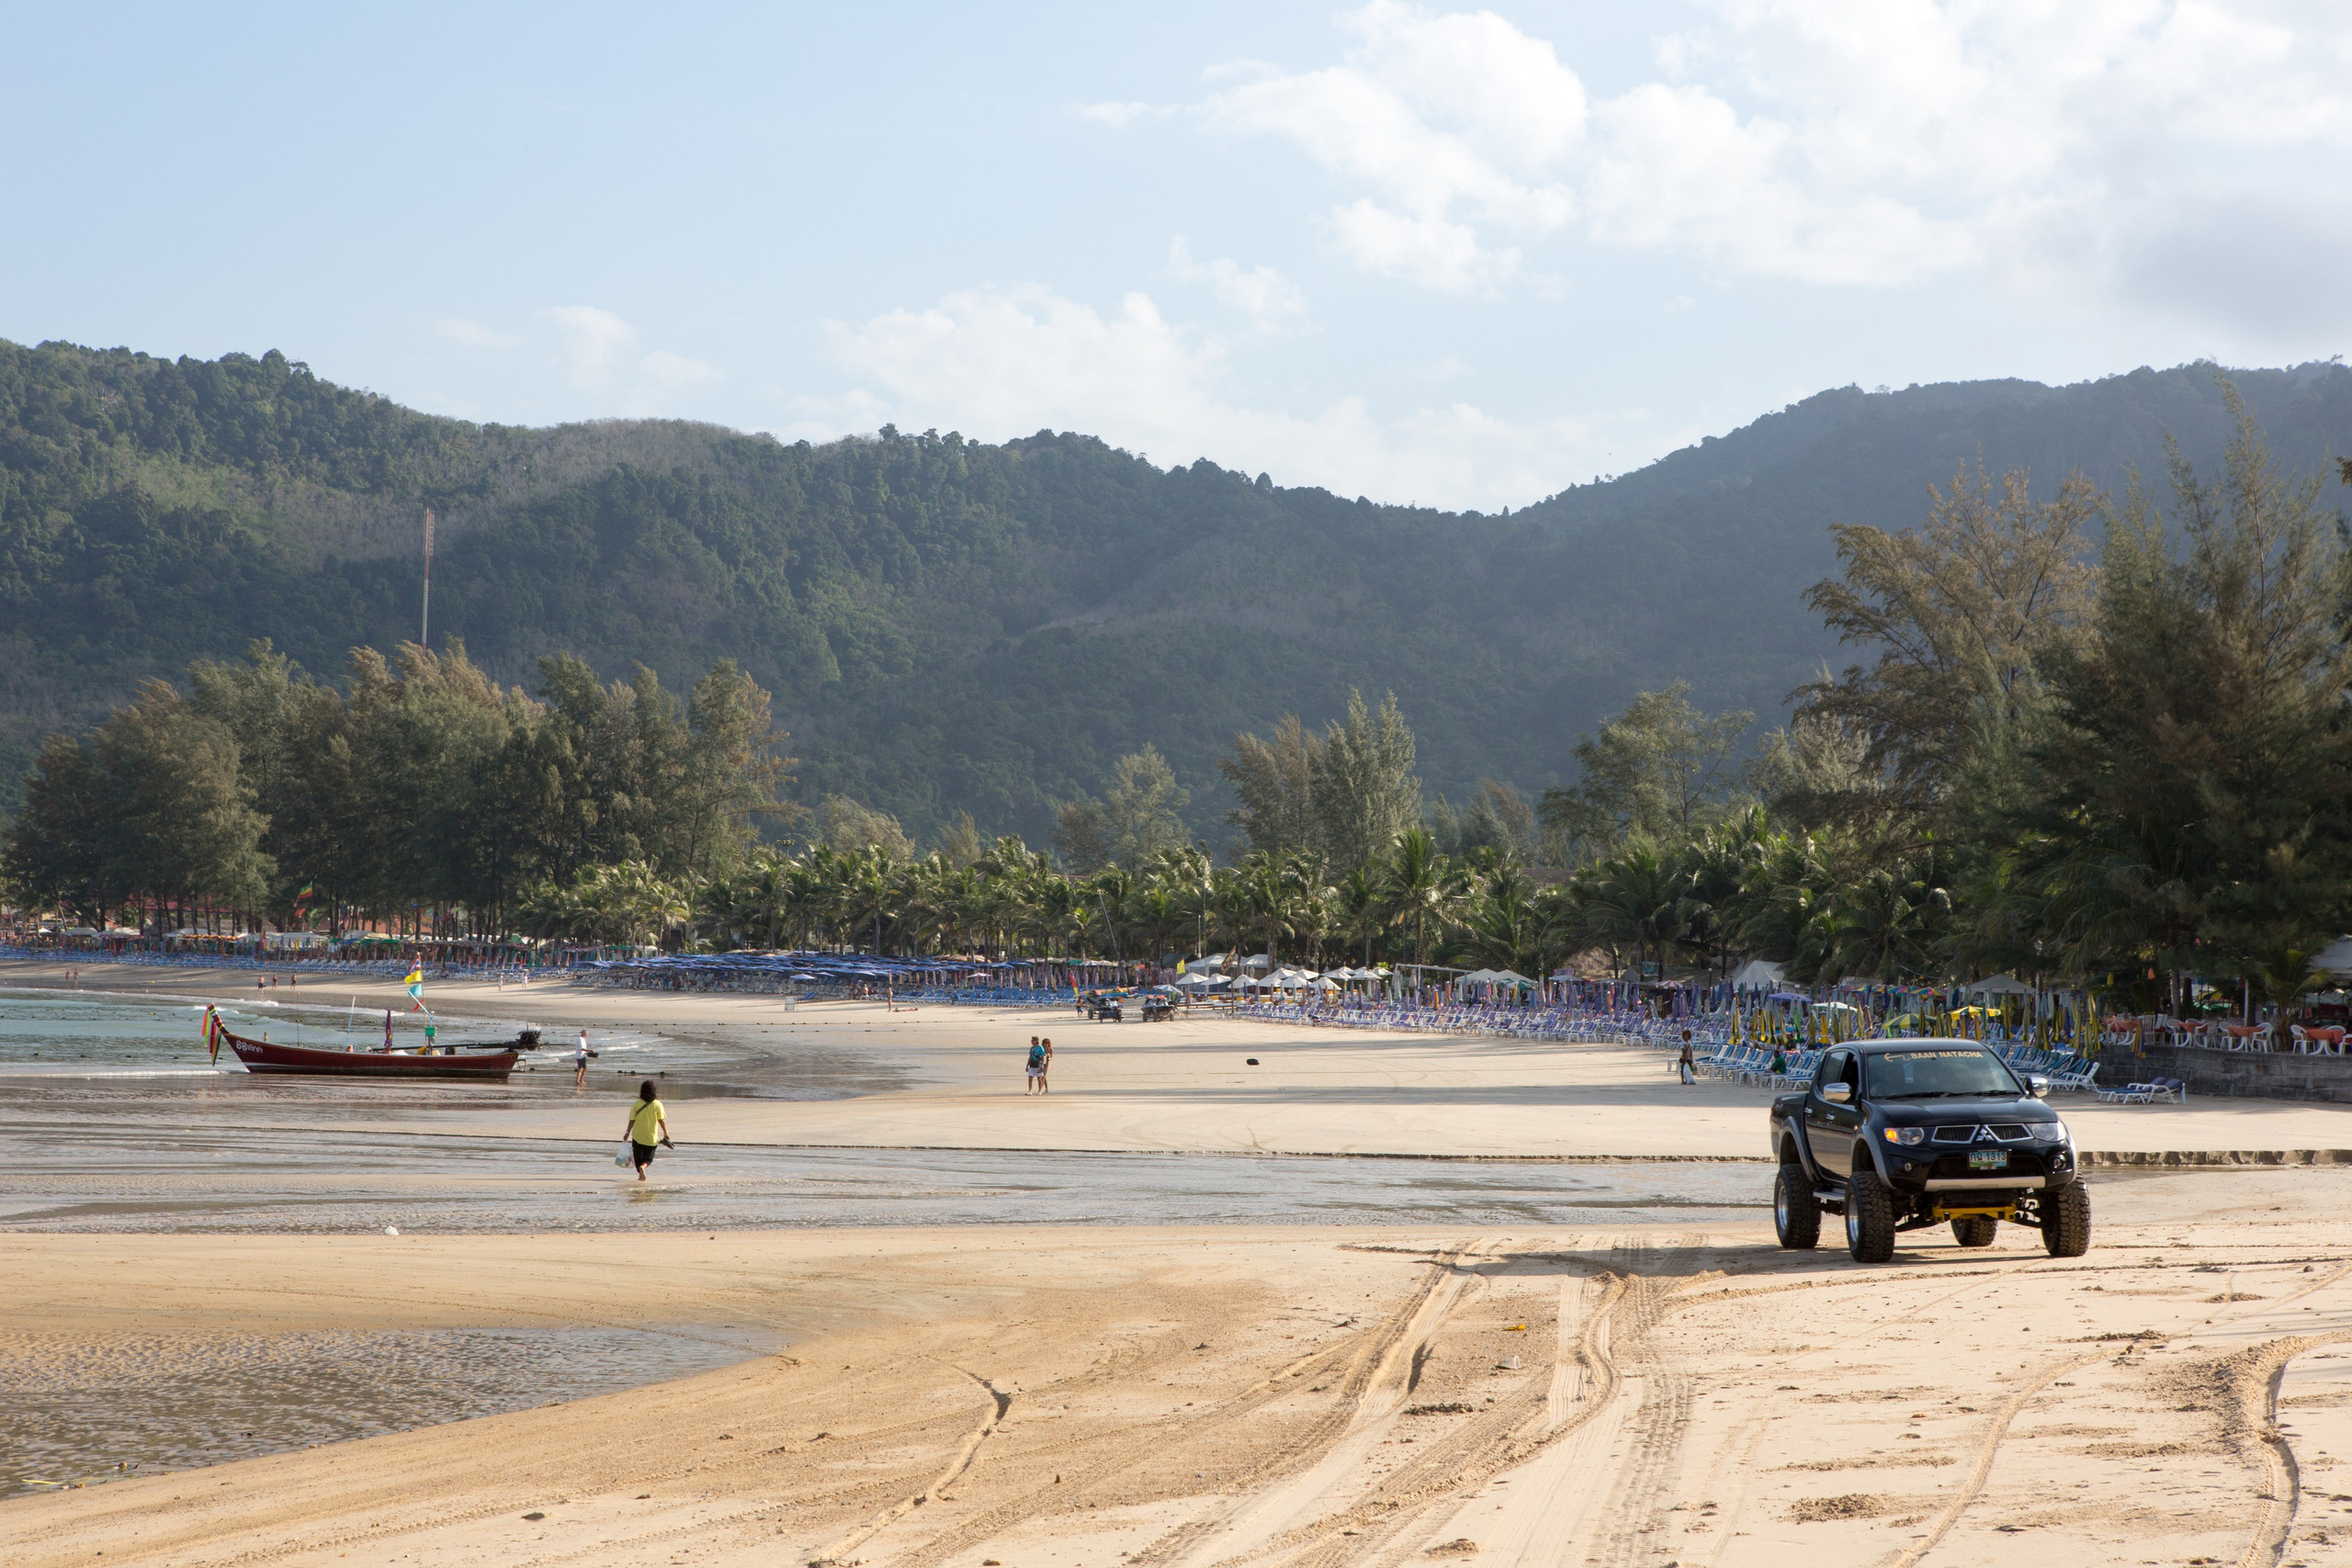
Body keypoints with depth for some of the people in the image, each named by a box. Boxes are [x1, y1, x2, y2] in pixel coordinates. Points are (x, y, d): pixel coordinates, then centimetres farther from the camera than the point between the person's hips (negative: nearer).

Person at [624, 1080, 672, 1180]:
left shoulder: (636, 1104, -7)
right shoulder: (657, 1104, -8)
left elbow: (632, 1120, -4)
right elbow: (662, 1120, -7)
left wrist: (627, 1133, 7)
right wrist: (666, 1133, 3)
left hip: (637, 1136, 0)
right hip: (651, 1137, 0)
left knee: (638, 1157, 16)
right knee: (648, 1158, 8)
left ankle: (641, 1175, 15)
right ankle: (643, 1166, -22)